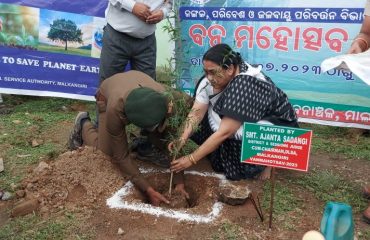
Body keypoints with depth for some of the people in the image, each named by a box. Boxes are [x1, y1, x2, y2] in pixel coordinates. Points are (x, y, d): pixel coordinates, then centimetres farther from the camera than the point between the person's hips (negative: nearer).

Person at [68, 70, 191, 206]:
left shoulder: (167, 100, -41)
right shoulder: (115, 109, -45)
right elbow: (120, 156, -34)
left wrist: (179, 183, -32)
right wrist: (148, 190, -35)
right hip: (107, 95, -2)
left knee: (163, 142, -9)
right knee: (106, 152, -13)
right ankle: (84, 124, 15)